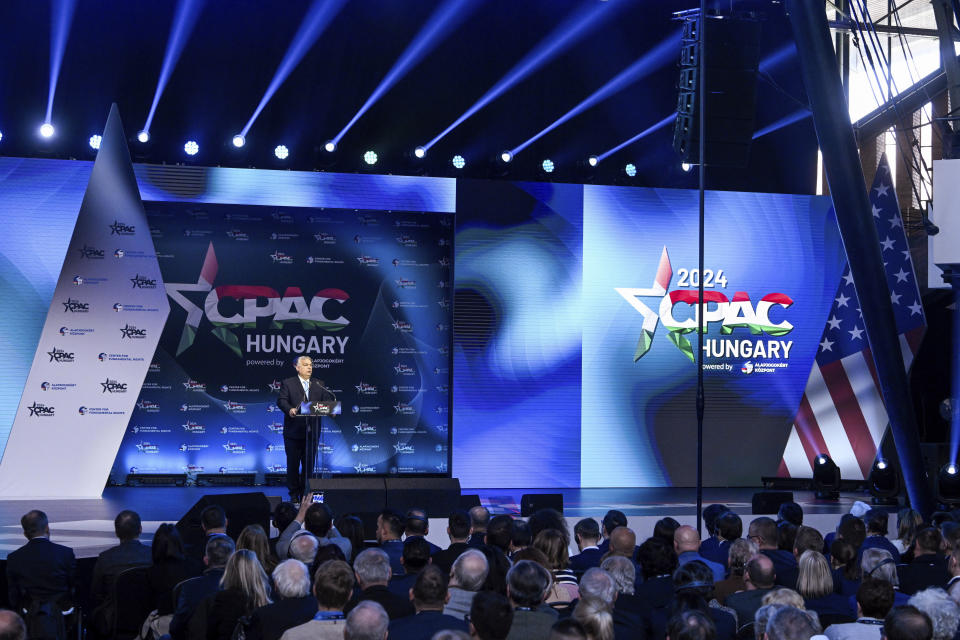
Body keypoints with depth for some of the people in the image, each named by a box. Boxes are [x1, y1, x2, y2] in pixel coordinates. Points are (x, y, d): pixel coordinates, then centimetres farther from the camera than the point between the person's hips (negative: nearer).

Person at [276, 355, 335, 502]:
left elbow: (326, 400, 2)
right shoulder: (288, 383, 2)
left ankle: (305, 493, 14)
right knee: (293, 464, 4)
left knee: (309, 463, 5)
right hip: (293, 432, -2)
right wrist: (289, 409, -30)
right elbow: (281, 400, -10)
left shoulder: (319, 384, 12)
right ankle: (294, 494, 14)